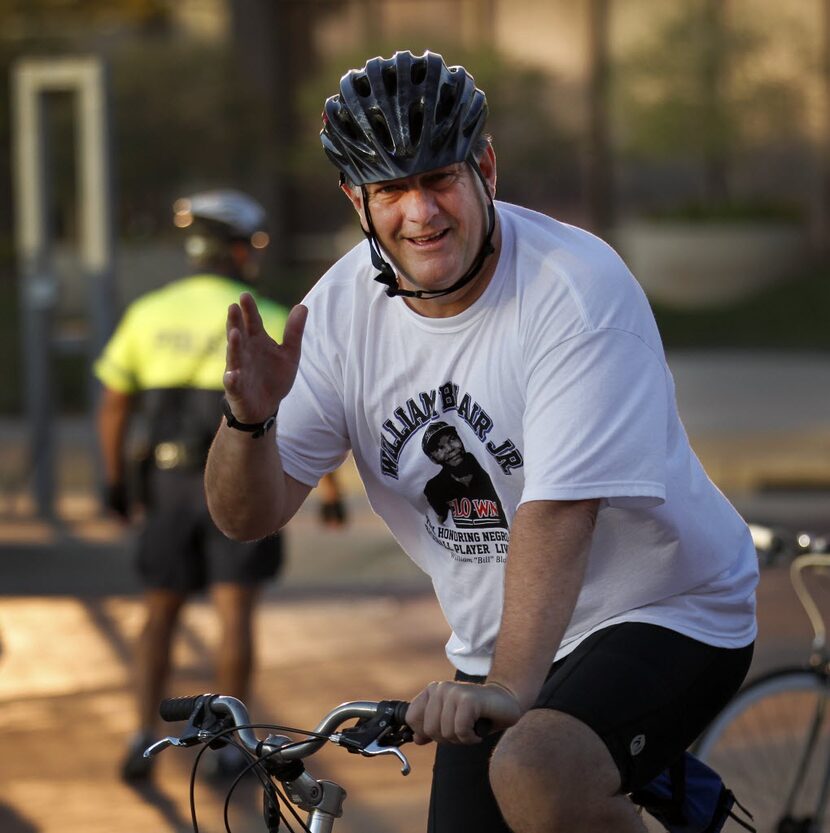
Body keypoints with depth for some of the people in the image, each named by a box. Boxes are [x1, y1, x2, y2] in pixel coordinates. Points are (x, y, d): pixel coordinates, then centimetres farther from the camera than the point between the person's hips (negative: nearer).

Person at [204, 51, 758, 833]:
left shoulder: (578, 289, -22)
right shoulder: (343, 306, -5)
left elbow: (557, 510, -32)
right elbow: (248, 517, -6)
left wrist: (509, 688, -43)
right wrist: (249, 418, -28)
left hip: (663, 616, -6)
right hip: (497, 650, 6)